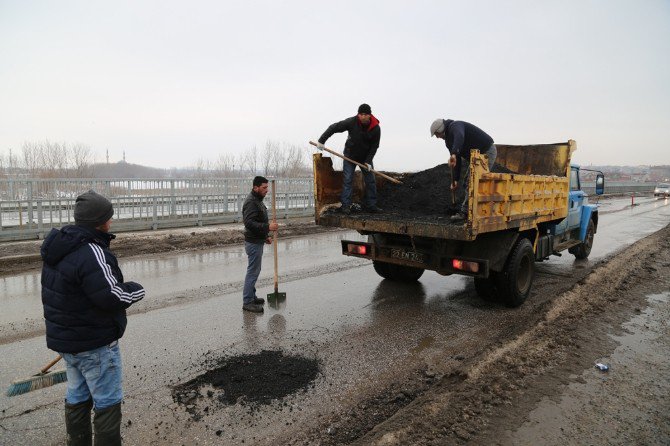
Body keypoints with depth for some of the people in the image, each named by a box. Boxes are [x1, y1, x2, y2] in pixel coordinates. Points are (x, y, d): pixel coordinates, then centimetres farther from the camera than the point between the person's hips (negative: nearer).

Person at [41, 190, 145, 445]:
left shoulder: (58, 248, 4)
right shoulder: (91, 253, -27)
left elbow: (62, 291, 11)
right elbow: (111, 296, -29)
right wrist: (136, 290, -11)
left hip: (63, 338, 9)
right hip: (95, 344, -9)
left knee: (77, 397, 23)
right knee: (108, 403, 5)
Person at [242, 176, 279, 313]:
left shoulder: (257, 200, 15)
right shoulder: (251, 202, -19)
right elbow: (249, 223, -29)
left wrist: (265, 236, 21)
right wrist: (268, 227, -32)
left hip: (257, 241, 10)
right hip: (253, 243, -10)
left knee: (254, 270, 17)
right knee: (253, 271, -6)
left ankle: (251, 296, 28)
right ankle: (247, 302, 1)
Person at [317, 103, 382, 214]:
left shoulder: (376, 128, -15)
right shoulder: (352, 122, -20)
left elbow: (374, 146, -8)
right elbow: (334, 128, -16)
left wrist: (368, 161, -16)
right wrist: (321, 141, -20)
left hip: (366, 158, 2)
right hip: (350, 155, -2)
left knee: (370, 181, 1)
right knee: (347, 179, -8)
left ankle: (371, 205, 9)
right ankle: (346, 205, -5)